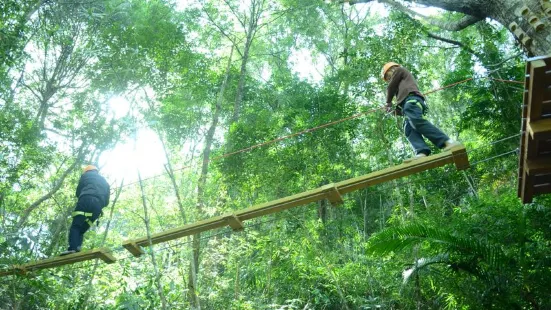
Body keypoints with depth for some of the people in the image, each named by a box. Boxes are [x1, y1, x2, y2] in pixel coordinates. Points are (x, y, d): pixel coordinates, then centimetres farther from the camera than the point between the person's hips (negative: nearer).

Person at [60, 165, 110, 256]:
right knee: (82, 229, 7)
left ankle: (72, 248, -31)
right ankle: (77, 248, -15)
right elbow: (106, 201, 27)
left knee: (75, 226, -11)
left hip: (86, 200, -5)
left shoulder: (86, 175, 23)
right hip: (98, 205, 5)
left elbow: (78, 192, 21)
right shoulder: (105, 182, 35)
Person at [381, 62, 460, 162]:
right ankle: (422, 152, -45)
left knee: (417, 121, -32)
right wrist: (398, 110, 26)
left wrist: (388, 103, 29)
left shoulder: (399, 70, 24)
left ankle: (447, 142, -44)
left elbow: (391, 87, 17)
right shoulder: (402, 82, 47)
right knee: (409, 130, -18)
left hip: (411, 99, -8)